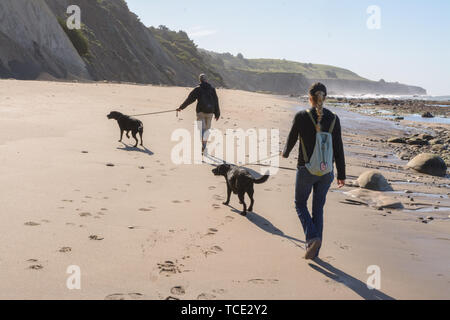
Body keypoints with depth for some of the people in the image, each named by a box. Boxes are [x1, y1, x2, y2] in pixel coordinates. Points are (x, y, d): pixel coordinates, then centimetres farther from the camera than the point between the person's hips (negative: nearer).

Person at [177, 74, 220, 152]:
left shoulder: (197, 89, -2)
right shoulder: (212, 89, 5)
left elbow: (189, 99, -1)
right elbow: (216, 102, 4)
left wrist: (181, 107, 8)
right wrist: (217, 113, 9)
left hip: (201, 111, -2)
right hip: (210, 112, 2)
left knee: (201, 128, -4)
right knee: (207, 128, 13)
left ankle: (203, 145, -25)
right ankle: (204, 146, 15)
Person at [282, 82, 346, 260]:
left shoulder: (301, 117, -11)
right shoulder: (333, 119, -3)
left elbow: (292, 139, 1)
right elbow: (338, 148, 0)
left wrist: (285, 152, 24)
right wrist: (341, 175, 7)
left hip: (306, 169, -3)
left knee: (300, 204, 16)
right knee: (318, 208, 16)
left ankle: (312, 238, -6)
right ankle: (315, 251, 19)